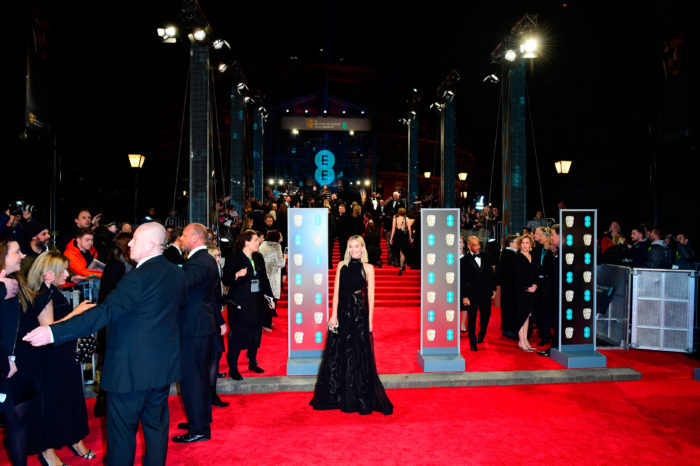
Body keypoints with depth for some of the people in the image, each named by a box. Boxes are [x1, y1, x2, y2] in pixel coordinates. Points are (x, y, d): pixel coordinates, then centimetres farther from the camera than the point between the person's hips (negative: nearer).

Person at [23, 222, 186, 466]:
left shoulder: (139, 277, -21)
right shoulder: (176, 273, 3)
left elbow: (105, 313, -28)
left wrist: (53, 332, -29)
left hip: (131, 369, -7)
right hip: (164, 365, 7)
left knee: (122, 430, 10)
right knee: (156, 425, 19)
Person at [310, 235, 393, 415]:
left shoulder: (368, 268, 0)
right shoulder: (342, 265, 6)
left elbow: (371, 296, -2)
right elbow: (336, 291, 2)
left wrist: (369, 320, -7)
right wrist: (334, 315, -6)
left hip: (359, 314, -3)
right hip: (342, 312, 3)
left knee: (359, 356, 2)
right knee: (337, 355, 8)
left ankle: (361, 399, 13)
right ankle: (338, 396, 23)